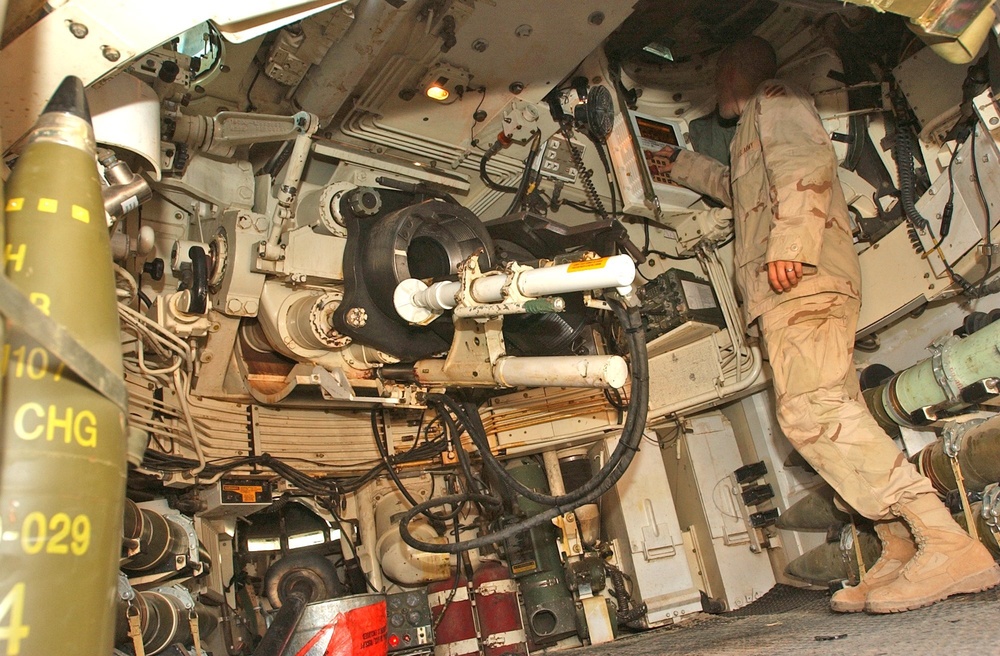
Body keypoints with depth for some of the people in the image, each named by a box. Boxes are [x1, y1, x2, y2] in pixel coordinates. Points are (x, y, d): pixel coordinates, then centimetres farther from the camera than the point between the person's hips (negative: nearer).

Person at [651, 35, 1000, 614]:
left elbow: (809, 161, -12)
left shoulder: (774, 98, 9)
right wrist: (683, 165, 65)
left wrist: (789, 243, -25)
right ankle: (903, 551, -4)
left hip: (800, 277, -10)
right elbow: (740, 189, 58)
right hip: (795, 287, 10)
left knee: (814, 410, -23)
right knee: (830, 414, -1)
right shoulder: (756, 132, 37)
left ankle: (948, 543, -26)